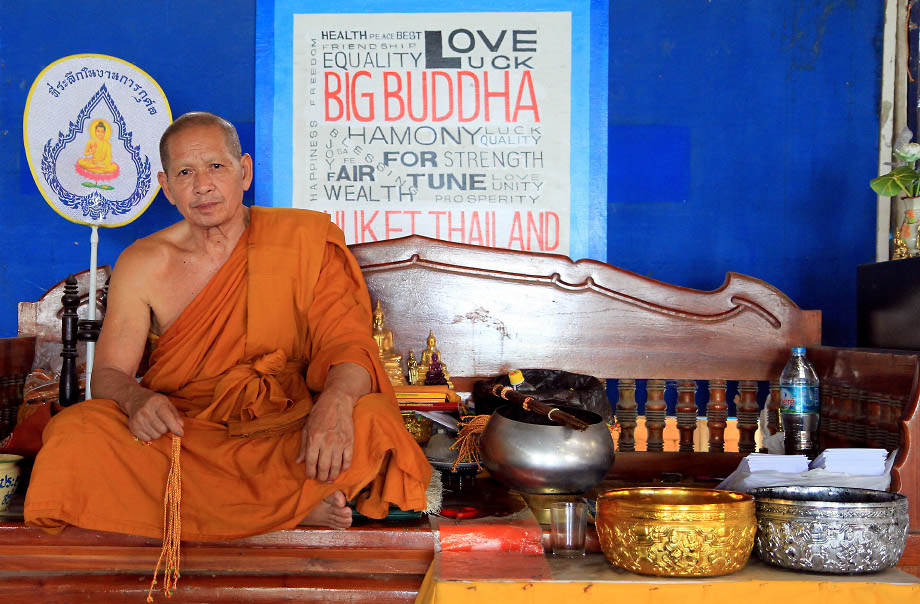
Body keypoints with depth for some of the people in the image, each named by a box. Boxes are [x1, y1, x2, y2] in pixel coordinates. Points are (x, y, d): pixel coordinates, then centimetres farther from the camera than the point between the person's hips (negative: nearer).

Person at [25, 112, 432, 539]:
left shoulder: (302, 241, 0)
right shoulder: (142, 265, 4)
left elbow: (348, 344, -7)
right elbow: (109, 372, 4)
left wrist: (335, 401, -32)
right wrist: (137, 400, -23)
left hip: (284, 431, -2)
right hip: (180, 430, 2)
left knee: (372, 421, -30)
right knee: (72, 435, -29)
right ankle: (294, 506, -27)